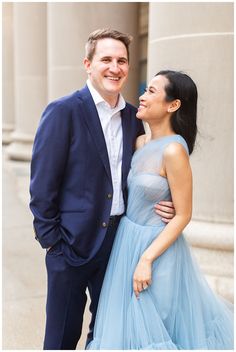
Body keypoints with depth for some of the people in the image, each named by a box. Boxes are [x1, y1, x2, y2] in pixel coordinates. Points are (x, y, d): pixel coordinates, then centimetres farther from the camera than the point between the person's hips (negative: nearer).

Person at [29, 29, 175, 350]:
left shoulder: (133, 117, 6)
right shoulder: (62, 112, -11)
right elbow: (42, 184, -11)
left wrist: (160, 205, -5)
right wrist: (50, 238, -11)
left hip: (120, 240, 5)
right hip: (72, 242, -5)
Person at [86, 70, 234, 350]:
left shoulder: (174, 150, -21)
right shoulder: (141, 143, 2)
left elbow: (183, 216, -18)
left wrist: (146, 259, -20)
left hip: (156, 245, -7)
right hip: (127, 239, 7)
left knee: (149, 329, 11)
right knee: (129, 323, 22)